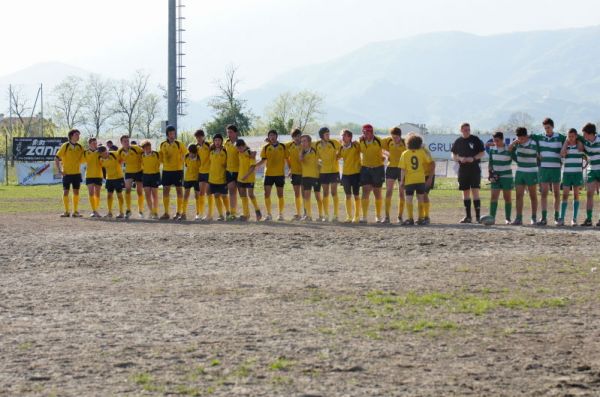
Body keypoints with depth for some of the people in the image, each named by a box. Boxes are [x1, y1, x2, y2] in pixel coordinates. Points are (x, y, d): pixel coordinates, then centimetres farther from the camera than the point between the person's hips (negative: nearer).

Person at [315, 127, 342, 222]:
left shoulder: (334, 143, -6)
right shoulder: (317, 145, 2)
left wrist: (337, 158, -9)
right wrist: (319, 162, -2)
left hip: (334, 170, -3)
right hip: (323, 171, 3)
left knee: (334, 193, -4)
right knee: (325, 193, 6)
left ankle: (336, 215, 0)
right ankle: (326, 215, 11)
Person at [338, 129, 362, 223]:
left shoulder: (356, 145, -6)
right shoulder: (341, 148, 6)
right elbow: (337, 156, 18)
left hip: (356, 173, -4)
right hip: (345, 174, 4)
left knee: (356, 195, 2)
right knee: (348, 196, 7)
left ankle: (357, 216, 9)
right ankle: (349, 216, 13)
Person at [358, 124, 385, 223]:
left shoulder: (378, 141, -10)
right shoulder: (361, 142, -1)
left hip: (378, 168, -2)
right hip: (365, 168, 2)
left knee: (377, 193, 8)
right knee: (365, 192, -7)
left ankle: (378, 216, 20)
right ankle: (364, 217, -8)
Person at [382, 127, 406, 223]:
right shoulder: (388, 141, -1)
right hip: (391, 168, 2)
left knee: (401, 194, 3)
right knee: (388, 192, -5)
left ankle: (400, 217, 11)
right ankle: (387, 217, -4)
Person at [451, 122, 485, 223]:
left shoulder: (475, 140, 0)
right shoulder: (458, 142, 9)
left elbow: (482, 153, 1)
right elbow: (453, 155, 14)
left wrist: (473, 158, -15)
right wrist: (460, 158, -7)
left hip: (474, 169, -4)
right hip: (463, 169, 4)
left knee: (475, 191, -10)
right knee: (465, 193, 6)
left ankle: (478, 216, -9)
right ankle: (468, 216, 11)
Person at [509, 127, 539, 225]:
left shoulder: (534, 144, -12)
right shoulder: (517, 143, 1)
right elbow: (509, 150, 8)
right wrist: (513, 143, -8)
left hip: (531, 173, -4)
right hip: (519, 172, 4)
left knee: (533, 196, 3)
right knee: (519, 196, 0)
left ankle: (534, 218, 8)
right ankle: (519, 218, 0)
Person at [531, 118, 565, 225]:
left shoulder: (560, 138, 0)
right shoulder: (539, 137, 6)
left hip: (556, 169, -1)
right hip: (544, 168, 1)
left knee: (557, 193, 4)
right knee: (544, 193, -2)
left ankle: (557, 216, 12)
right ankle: (544, 218, -4)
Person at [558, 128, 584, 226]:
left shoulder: (580, 145, 2)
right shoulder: (566, 146, 6)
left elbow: (580, 149, -19)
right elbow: (562, 154, -11)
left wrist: (577, 139, -2)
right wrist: (566, 142, -3)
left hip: (577, 173, -1)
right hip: (567, 173, 1)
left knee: (576, 195, 1)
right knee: (565, 196, -5)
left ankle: (574, 219, 2)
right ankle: (561, 218, -9)